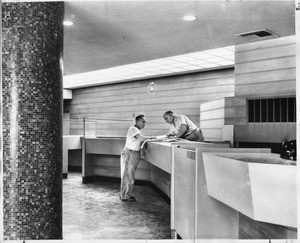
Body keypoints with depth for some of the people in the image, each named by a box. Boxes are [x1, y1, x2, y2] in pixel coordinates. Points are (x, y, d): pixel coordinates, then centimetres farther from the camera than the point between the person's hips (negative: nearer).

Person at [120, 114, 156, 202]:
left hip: (134, 154, 10)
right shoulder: (133, 129, -15)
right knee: (128, 176, -4)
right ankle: (125, 196, 3)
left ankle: (124, 194, 24)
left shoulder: (137, 130, 18)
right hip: (129, 154, -10)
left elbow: (140, 140, 13)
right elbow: (141, 138, -26)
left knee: (129, 175, 15)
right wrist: (151, 137, -14)